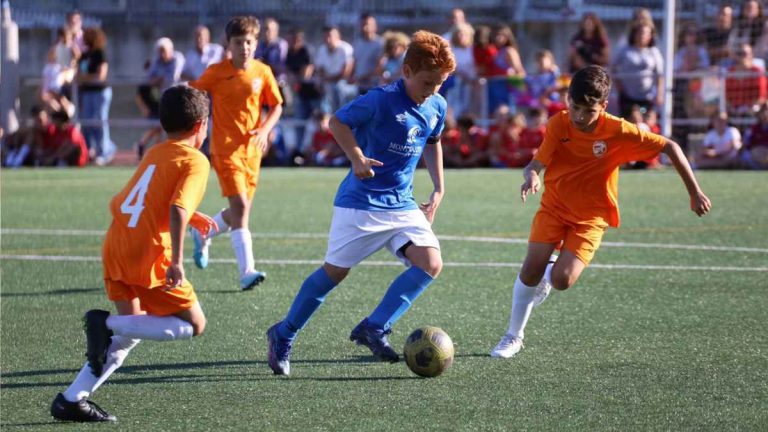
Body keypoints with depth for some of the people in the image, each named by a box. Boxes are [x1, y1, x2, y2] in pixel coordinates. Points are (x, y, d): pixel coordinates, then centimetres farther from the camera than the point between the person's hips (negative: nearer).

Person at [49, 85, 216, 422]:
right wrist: (176, 261, -25)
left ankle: (71, 399, 11)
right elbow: (178, 210, -20)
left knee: (131, 333, 20)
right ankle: (108, 324, -13)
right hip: (150, 257, -8)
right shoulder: (195, 161, -4)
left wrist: (192, 217, 38)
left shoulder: (153, 154, 19)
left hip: (114, 250, 8)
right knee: (194, 324, 5)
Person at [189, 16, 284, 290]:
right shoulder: (216, 72, -6)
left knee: (239, 212, 12)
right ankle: (247, 272, -20)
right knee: (240, 206, -17)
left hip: (252, 149, 4)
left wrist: (265, 130, -9)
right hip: (226, 148, -4)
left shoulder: (262, 72, 1)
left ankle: (202, 232, 42)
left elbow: (276, 106, 8)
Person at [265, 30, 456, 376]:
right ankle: (283, 335, 19)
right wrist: (357, 157, -24)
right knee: (335, 271, 1)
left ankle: (374, 329, -8)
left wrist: (438, 189, 15)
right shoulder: (382, 100, -18)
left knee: (431, 264, -14)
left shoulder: (437, 107, 2)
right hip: (361, 202, -6)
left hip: (402, 204, 6)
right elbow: (338, 121, -10)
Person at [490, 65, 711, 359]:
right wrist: (531, 177, -41)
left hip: (591, 217, -1)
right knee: (531, 269, -14)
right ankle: (514, 336, 7)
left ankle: (550, 273, 20)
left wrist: (695, 193, -12)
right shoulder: (558, 125, -13)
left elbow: (669, 148, -13)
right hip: (554, 206, 1)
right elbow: (536, 164, -15)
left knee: (562, 280, -19)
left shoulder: (618, 131, -19)